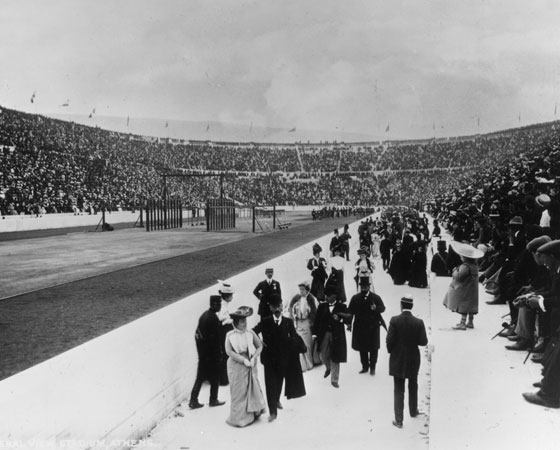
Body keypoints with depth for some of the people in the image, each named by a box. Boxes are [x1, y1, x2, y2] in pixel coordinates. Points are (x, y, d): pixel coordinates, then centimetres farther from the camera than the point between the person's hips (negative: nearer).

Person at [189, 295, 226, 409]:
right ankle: (213, 400, 20)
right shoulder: (214, 318, -21)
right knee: (215, 377, 9)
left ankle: (193, 401, 15)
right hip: (212, 354, -8)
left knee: (200, 377, 14)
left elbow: (198, 333, 11)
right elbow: (216, 339, -20)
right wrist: (219, 353, -12)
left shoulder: (204, 315, 5)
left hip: (202, 352, 8)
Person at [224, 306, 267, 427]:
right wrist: (244, 360, -18)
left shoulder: (250, 333, 0)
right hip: (237, 366, -3)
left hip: (250, 366, 3)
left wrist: (253, 358, -11)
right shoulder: (230, 335, -8)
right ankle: (239, 418, 16)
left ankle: (253, 413, 25)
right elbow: (229, 351, -15)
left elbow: (259, 346, 4)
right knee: (239, 391, 4)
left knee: (253, 388, 9)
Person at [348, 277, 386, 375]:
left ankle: (372, 367, 16)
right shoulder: (355, 298, 4)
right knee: (362, 348, 9)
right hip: (360, 327, 2)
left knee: (373, 348, 4)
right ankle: (365, 366, 23)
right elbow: (350, 312, 4)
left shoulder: (376, 297, -1)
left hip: (373, 327, -2)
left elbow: (382, 308, -7)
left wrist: (376, 308, -28)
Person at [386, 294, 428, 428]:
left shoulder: (394, 320, -16)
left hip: (397, 360, -1)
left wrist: (391, 352, 3)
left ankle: (398, 420, 9)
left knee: (398, 390, 7)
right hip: (413, 360, 1)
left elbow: (389, 340, -16)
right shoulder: (418, 322, -13)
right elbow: (423, 342, -11)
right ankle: (413, 411, 41)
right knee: (413, 387, 24)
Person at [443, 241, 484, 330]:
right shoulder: (474, 265, 8)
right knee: (470, 306, 14)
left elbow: (458, 276, -24)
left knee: (463, 306, -6)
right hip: (472, 289, 10)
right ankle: (470, 322, 20)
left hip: (464, 290, -9)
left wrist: (455, 270, -7)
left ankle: (462, 323, -4)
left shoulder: (465, 266, -23)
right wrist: (457, 270, 11)